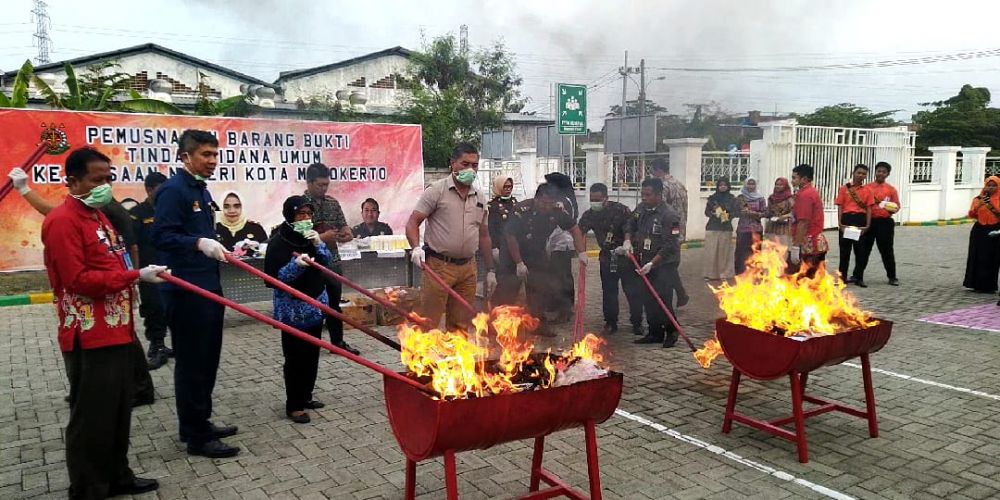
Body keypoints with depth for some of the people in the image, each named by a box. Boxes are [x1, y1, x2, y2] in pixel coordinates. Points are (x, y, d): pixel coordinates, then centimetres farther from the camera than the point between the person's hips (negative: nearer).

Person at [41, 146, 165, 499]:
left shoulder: (97, 215, 16)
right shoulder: (63, 221, -14)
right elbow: (78, 279, -22)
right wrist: (135, 276, -22)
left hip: (116, 331, 9)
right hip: (89, 339, -9)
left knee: (119, 411, 17)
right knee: (92, 418, 1)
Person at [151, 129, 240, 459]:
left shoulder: (200, 190, 17)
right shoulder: (173, 190, -13)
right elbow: (161, 236, -22)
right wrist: (199, 243, -34)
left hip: (207, 286, 10)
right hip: (185, 290, -10)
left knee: (207, 359, 16)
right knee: (191, 362, -3)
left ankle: (199, 423, 30)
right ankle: (196, 437, 6)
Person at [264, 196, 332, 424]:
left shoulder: (312, 236, 6)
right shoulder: (279, 242, -13)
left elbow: (327, 262, 7)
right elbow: (275, 277, -16)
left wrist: (318, 245, -10)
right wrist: (296, 265, -30)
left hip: (315, 304, 7)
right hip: (293, 309, -6)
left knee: (312, 354, 12)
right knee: (295, 357, -3)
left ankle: (306, 397, 26)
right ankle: (293, 405, 7)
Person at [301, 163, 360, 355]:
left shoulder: (333, 203, 8)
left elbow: (344, 226, 15)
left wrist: (346, 234, -7)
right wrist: (322, 238, -21)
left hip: (332, 261, 6)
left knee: (334, 303, 15)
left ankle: (338, 341, 27)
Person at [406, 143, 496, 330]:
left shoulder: (480, 198, 13)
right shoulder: (436, 191, -4)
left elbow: (484, 236, 19)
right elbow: (413, 222, -7)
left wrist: (490, 270, 18)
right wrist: (416, 248, -25)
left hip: (468, 268, 6)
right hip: (438, 265, -5)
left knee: (460, 324, 11)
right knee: (427, 322, -5)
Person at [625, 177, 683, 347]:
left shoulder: (669, 215, -18)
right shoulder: (640, 209, 4)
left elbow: (669, 246, -21)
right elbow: (630, 226, 22)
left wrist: (651, 264, -23)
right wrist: (627, 240, 1)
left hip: (664, 265, -7)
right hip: (645, 264, 7)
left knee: (663, 301, -8)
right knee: (648, 300, 9)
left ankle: (672, 332, 13)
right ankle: (655, 333, 21)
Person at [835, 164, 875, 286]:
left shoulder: (867, 191, 9)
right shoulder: (844, 189, 4)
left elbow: (869, 209, 5)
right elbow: (840, 207, 1)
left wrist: (867, 225, -4)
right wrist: (840, 223, -9)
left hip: (861, 220, 1)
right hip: (847, 219, -1)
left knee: (861, 249, 3)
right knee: (845, 248, 4)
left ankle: (859, 278, 12)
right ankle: (842, 276, 12)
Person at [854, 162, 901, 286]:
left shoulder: (891, 189, 5)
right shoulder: (867, 188, 5)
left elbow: (897, 206, 5)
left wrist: (893, 208, -15)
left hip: (885, 222, 0)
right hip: (869, 221, 0)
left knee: (886, 250, 5)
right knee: (864, 249, 4)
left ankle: (892, 277, 16)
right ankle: (857, 275, 10)